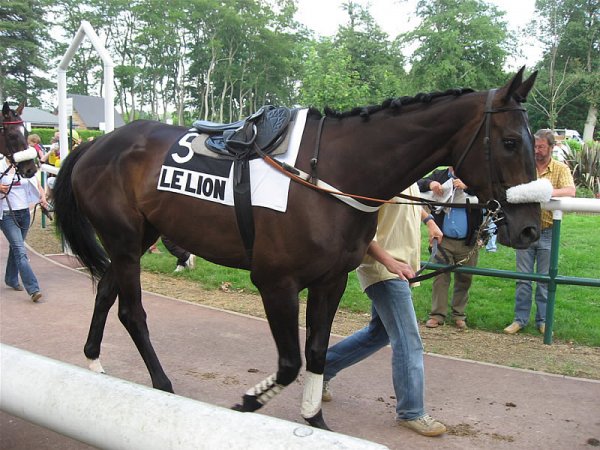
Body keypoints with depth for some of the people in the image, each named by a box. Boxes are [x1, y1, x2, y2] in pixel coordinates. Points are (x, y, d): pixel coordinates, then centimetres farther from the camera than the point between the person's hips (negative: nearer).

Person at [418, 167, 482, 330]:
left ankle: (459, 315, 20)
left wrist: (467, 186, -21)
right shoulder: (439, 175, 9)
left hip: (467, 242, 0)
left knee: (464, 279, 8)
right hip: (443, 239, 0)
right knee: (440, 276, 1)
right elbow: (418, 184, 3)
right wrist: (429, 184, -17)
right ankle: (437, 314, 7)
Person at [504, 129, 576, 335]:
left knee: (545, 279, 8)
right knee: (523, 278, 7)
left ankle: (543, 320, 20)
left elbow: (570, 191, -16)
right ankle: (520, 319, 16)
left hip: (548, 233, -1)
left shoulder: (561, 169, -1)